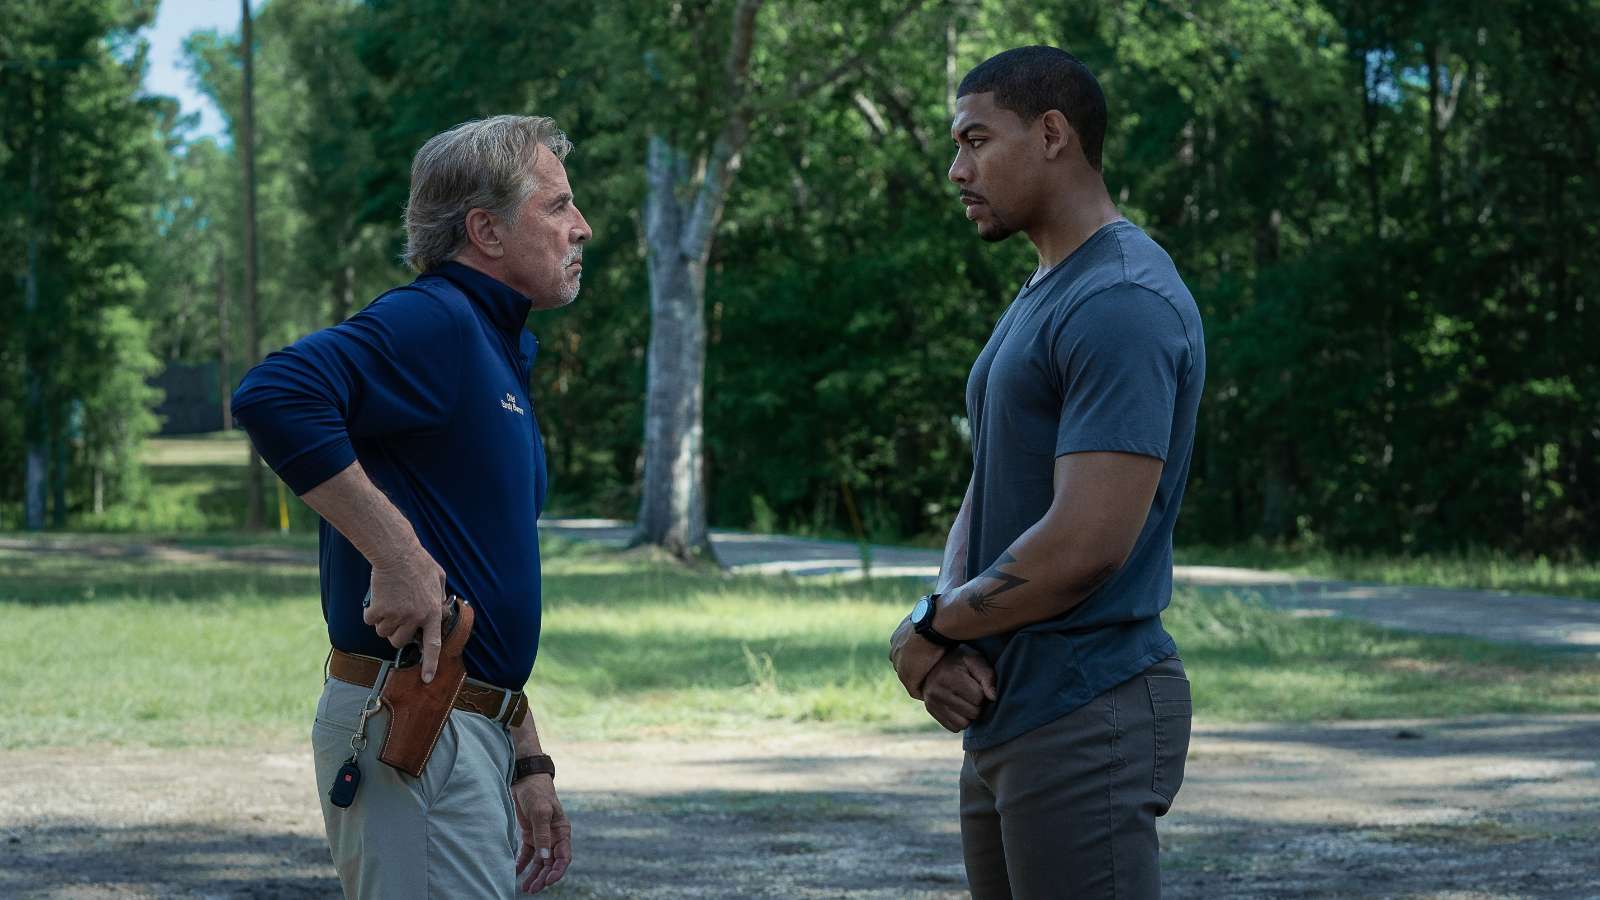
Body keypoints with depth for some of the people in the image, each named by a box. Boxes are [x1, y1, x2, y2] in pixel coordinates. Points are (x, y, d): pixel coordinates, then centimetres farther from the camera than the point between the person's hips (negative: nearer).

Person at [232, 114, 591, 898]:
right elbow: (275, 395, -30)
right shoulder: (432, 322, -11)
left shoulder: (500, 351, 20)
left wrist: (527, 764, 23)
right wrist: (397, 552, -26)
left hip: (472, 729, 10)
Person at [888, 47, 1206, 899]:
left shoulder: (1123, 304, -16)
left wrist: (929, 630, -9)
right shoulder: (1035, 300, 17)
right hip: (1004, 714, 10)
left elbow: (1086, 544, -23)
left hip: (1083, 725, -10)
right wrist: (950, 632, -4)